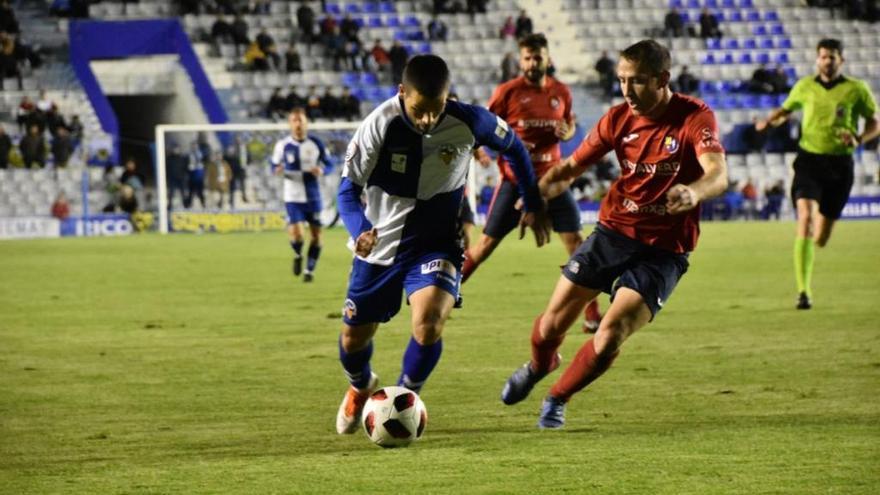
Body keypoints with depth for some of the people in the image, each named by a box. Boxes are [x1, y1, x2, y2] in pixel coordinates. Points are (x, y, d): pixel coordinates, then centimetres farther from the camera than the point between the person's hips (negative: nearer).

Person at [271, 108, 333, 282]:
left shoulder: (316, 143, -3)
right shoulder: (283, 145, -5)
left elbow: (328, 164, 7)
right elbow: (275, 164, 7)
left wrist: (321, 170, -16)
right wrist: (278, 170, -17)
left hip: (313, 196, 2)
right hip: (293, 197, -2)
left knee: (316, 235, 5)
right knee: (296, 235, -15)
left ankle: (310, 270, 25)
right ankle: (297, 255, 20)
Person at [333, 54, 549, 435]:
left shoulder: (469, 122, -20)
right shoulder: (380, 125, -23)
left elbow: (513, 146, 2)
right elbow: (348, 188, -13)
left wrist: (533, 205, 7)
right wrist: (360, 230, -33)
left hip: (436, 244, -1)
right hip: (379, 245, 1)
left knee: (429, 323, -27)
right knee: (354, 337, 12)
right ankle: (361, 389, 49)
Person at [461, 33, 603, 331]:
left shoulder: (561, 92, 4)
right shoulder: (508, 92, -6)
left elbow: (570, 123, 19)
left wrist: (567, 132, -4)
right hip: (515, 180, -3)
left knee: (575, 241, -5)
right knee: (487, 243, 0)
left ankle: (592, 315, 1)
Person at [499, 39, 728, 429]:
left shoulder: (695, 118, -15)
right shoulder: (619, 118, -2)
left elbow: (718, 175, -31)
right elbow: (572, 166, 5)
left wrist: (693, 191, -55)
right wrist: (540, 191, -17)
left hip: (663, 250, -4)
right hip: (613, 232, 4)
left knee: (611, 335, -17)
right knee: (552, 324, 4)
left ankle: (557, 399, 12)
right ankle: (539, 365, 42)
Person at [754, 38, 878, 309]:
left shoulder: (856, 89, 0)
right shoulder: (805, 87, 4)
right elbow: (786, 109, 22)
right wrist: (769, 121, 1)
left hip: (839, 165, 0)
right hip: (809, 159, 0)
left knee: (821, 239, 6)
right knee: (805, 218, -22)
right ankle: (803, 292, -21)